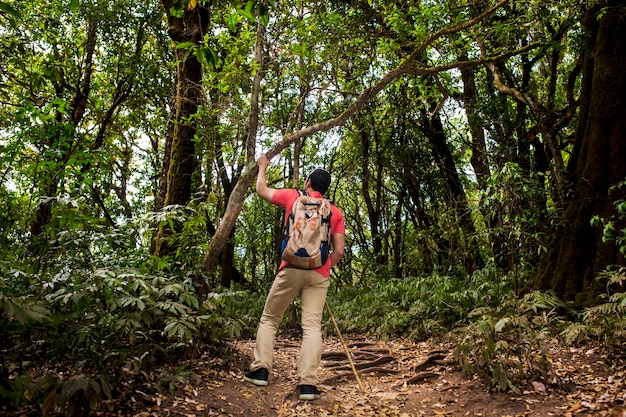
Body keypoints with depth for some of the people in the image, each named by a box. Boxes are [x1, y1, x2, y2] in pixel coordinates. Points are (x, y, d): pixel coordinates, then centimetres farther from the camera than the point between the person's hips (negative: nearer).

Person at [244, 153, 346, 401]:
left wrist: (262, 167, 40)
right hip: (319, 275, 2)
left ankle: (260, 370, 9)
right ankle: (308, 384, -8)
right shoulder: (336, 212, 13)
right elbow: (339, 251, 6)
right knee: (312, 326, -2)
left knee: (269, 319, 13)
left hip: (292, 269, -1)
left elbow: (262, 190, 24)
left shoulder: (292, 197, 9)